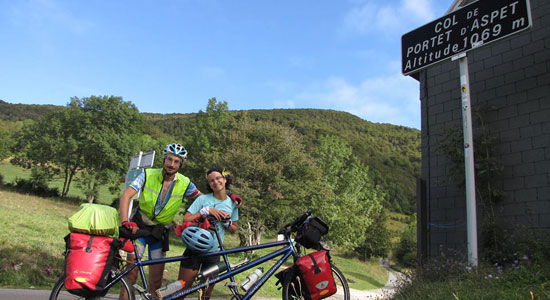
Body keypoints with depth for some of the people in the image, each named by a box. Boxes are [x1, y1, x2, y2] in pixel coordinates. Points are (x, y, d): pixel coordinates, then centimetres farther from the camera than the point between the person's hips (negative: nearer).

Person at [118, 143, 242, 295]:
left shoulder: (185, 183, -8)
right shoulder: (148, 175, -14)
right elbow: (126, 196, -22)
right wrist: (125, 222, -38)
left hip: (160, 232, 2)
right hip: (139, 227, -2)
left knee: (156, 279, 4)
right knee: (132, 270, -11)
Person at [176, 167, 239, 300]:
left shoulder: (232, 203, 4)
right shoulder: (203, 199, -5)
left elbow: (233, 230, 11)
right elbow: (186, 219, -11)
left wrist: (226, 221, -9)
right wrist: (206, 211, -21)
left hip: (214, 253, 3)